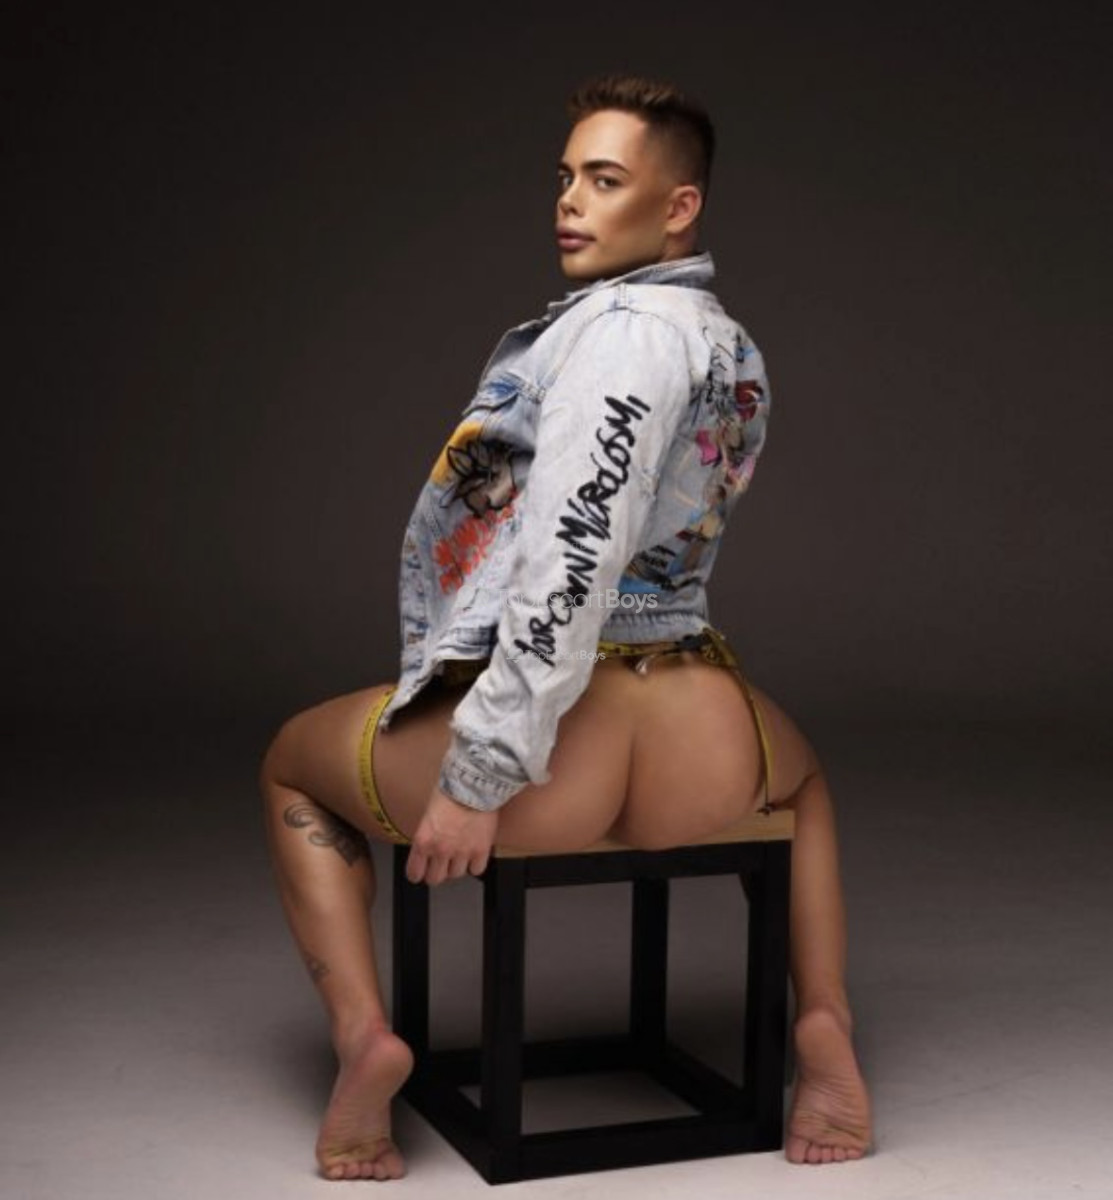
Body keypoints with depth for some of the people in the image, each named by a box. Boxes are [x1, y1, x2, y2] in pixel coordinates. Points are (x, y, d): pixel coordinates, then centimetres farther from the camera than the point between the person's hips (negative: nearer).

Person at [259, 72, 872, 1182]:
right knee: (801, 774, 42)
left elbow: (570, 562, -22)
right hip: (694, 760, 7)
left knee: (292, 763, 24)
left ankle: (363, 1035, 5)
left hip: (541, 753, -6)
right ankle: (822, 1019, 19)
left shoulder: (629, 326, -11)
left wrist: (479, 777, -20)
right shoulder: (736, 350, 14)